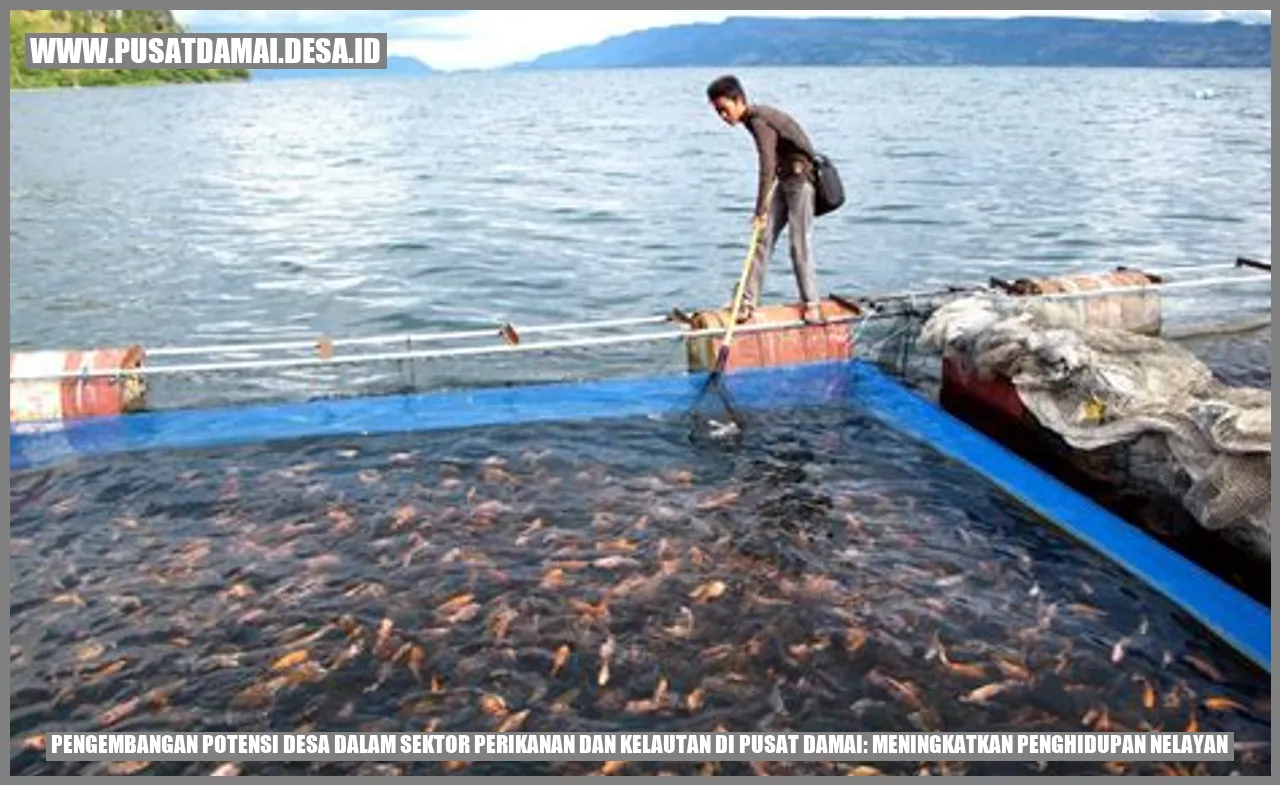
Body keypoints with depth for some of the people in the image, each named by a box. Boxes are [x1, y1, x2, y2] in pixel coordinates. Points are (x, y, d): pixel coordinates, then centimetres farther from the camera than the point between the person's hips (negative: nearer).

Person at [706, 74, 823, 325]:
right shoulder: (755, 118, 7)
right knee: (762, 239, 4)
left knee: (800, 244, -9)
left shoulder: (759, 121, -21)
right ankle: (747, 302, 5)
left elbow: (767, 167, -27)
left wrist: (760, 212, -27)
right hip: (784, 180, 10)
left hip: (801, 180, -10)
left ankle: (812, 304, 1)